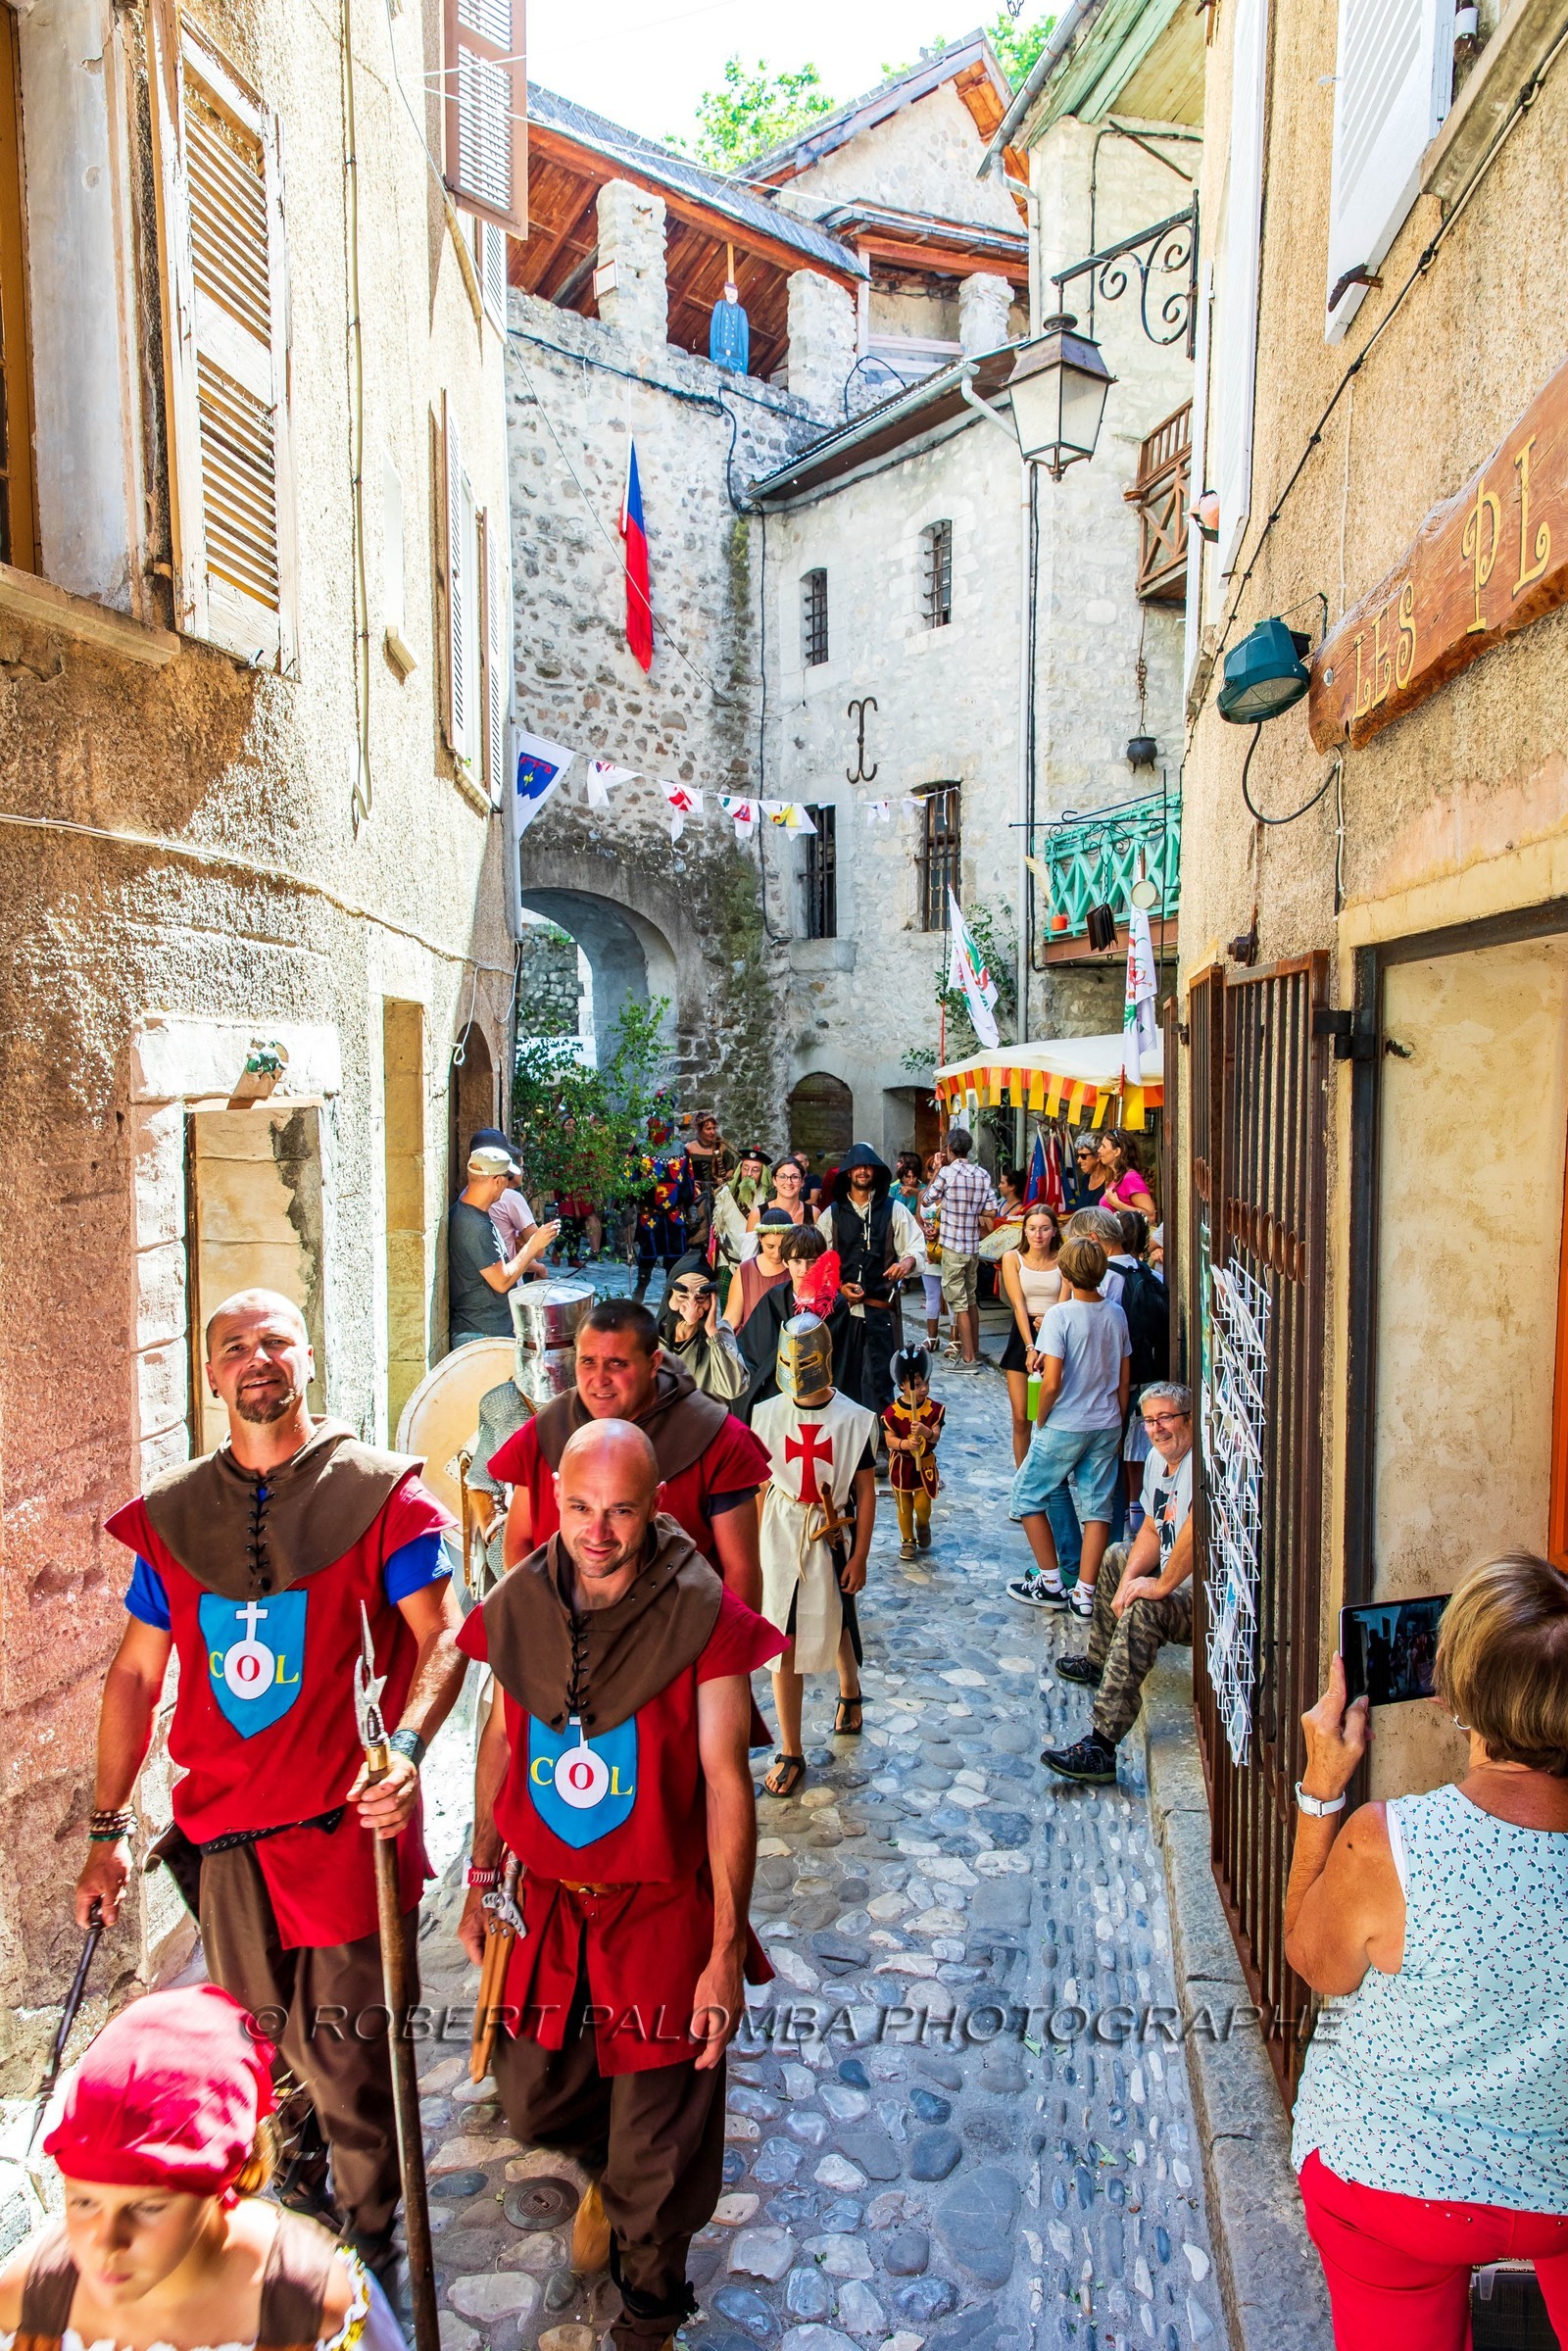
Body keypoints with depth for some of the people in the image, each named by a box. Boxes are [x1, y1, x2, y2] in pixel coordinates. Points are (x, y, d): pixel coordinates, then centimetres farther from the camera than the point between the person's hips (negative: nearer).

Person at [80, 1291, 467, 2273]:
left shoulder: (381, 1492, -7)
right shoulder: (170, 1514, 5)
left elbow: (442, 1637, -11)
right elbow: (136, 1674, 10)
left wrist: (406, 1749, -27)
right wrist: (109, 1830, 9)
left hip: (349, 1822, -3)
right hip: (224, 1827, 4)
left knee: (351, 2061, 6)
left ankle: (372, 2237, 31)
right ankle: (292, 2180, 48)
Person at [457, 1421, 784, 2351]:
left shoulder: (703, 1618, -19)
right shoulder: (518, 1607, -6)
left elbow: (726, 1783, -15)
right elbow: (502, 1741, 9)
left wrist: (726, 1950, -14)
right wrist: (483, 1875, 14)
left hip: (660, 1908, -4)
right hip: (546, 1902, 4)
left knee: (658, 2153, 11)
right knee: (534, 2100, 19)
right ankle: (606, 2171, 55)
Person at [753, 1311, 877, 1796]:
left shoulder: (853, 1420, -10)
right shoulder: (768, 1415, -4)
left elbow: (865, 1492, -4)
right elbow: (759, 1488, 3)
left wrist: (859, 1557, -4)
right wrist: (752, 1552, 5)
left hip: (831, 1540, -1)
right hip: (779, 1540, 1)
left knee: (835, 1630, 16)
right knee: (783, 1646, 3)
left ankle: (850, 1692, 51)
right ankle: (790, 1753, 16)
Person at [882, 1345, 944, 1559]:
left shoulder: (934, 1409, -10)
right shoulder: (893, 1412, -15)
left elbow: (936, 1436, -16)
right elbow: (890, 1439, -14)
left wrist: (926, 1431, -39)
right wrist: (905, 1443, -33)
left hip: (925, 1463, 1)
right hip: (901, 1465, -1)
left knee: (922, 1505, 3)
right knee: (904, 1506, 10)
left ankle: (922, 1525, 37)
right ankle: (908, 1540, 30)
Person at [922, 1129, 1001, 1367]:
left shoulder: (948, 1172, -13)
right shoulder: (982, 1174, 2)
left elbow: (926, 1198, -1)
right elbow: (992, 1210, 1)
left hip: (953, 1246, -6)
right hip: (974, 1246, 6)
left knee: (958, 1302, -2)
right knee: (971, 1298, 17)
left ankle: (968, 1358, -2)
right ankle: (975, 1350, 25)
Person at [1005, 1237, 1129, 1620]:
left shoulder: (1060, 1314, -16)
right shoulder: (1116, 1314, 2)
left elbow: (1052, 1382, -21)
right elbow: (1123, 1380, 8)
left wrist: (1041, 1422, -4)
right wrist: (1117, 1427, 18)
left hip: (1065, 1427, -5)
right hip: (1106, 1427, 6)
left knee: (1026, 1496, 11)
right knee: (1097, 1508, 9)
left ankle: (1050, 1584, 14)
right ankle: (1085, 1594, 12)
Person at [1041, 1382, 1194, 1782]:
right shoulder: (1158, 1457, 7)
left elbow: (1196, 1528, -43)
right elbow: (1151, 1530, 13)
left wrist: (1160, 1586, -31)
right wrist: (1129, 1580, -4)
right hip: (1175, 1575, 11)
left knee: (1143, 1611, -33)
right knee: (1117, 1557, 27)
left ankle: (1101, 1745, -32)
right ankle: (1097, 1663, 43)